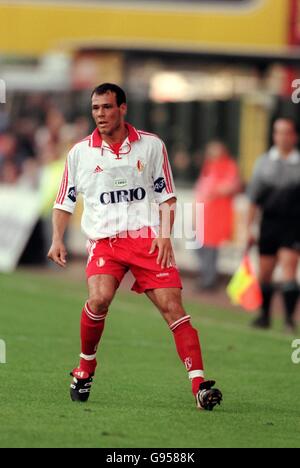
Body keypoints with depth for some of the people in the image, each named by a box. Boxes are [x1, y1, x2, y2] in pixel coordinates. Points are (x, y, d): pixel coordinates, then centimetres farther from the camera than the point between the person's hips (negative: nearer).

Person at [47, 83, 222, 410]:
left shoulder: (151, 146, 7)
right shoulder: (80, 153, 8)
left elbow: (167, 196, 10)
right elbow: (64, 202, 15)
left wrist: (165, 235, -3)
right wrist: (57, 239, 1)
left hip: (147, 237, 0)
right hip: (104, 239, 0)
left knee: (172, 306, -13)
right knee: (99, 298, -25)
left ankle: (199, 386, -16)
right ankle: (85, 368, -1)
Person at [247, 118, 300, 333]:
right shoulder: (264, 162, 11)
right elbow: (254, 198, 12)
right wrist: (250, 227, 8)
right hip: (269, 222, 3)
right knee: (265, 271, 8)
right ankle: (265, 315, 23)